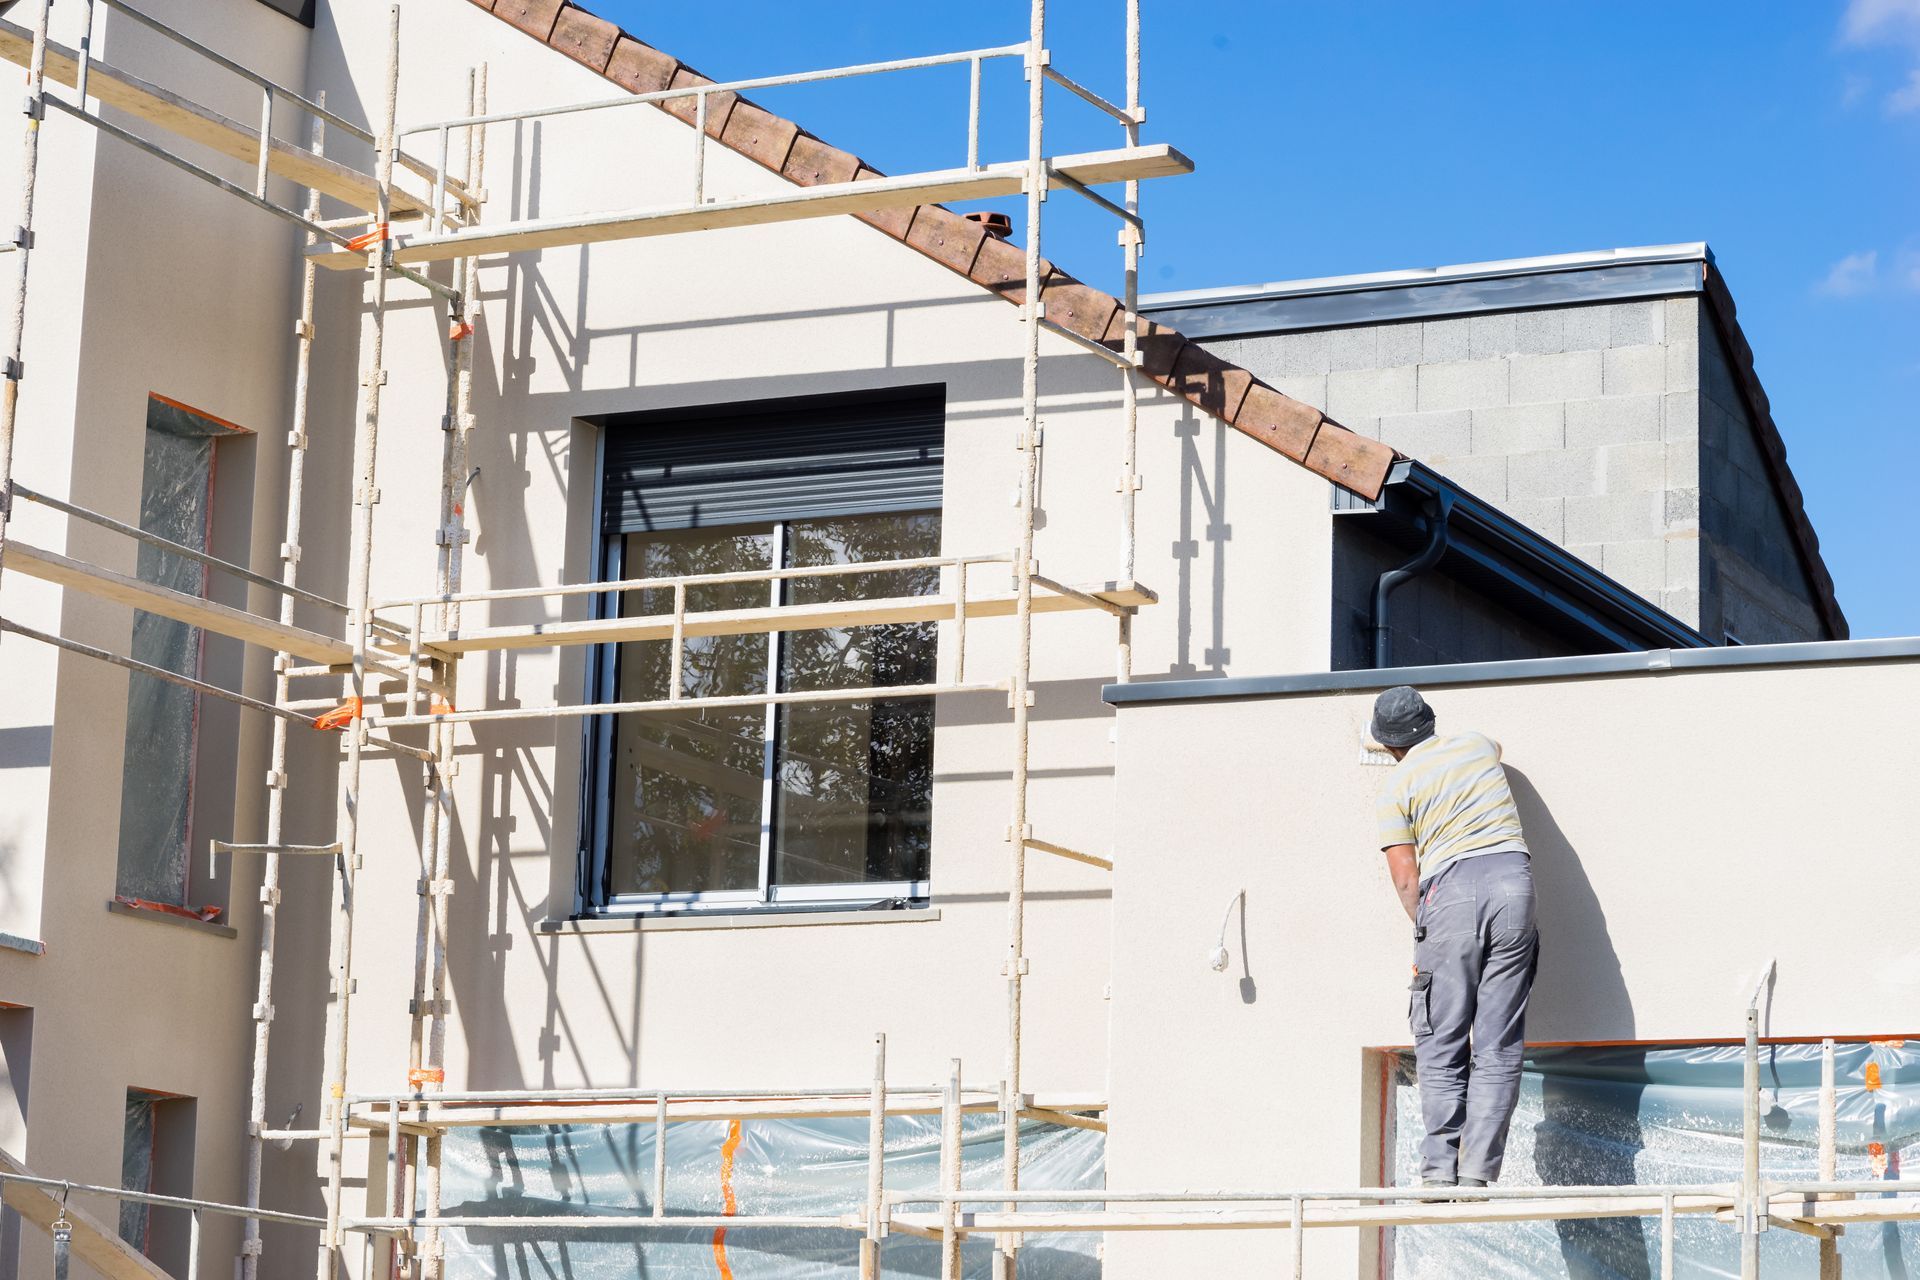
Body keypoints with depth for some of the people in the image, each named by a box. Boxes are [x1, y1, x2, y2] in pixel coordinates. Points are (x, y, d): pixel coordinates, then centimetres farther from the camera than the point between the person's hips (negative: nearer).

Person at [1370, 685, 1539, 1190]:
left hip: (1449, 888, -3)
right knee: (1498, 1046, 2)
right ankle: (1478, 1172, -4)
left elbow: (1406, 878, 1)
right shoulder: (1479, 746, 19)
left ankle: (1439, 1169, -6)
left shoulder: (1397, 787, 9)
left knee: (1441, 1045, 3)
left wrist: (1427, 931, 11)